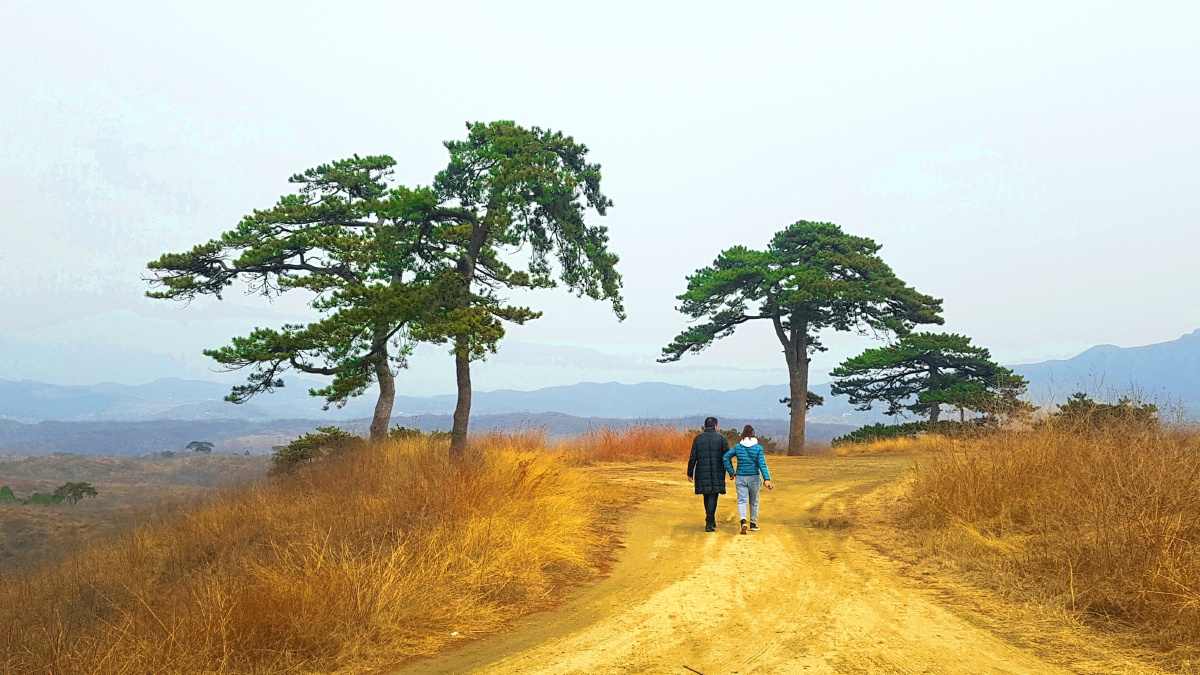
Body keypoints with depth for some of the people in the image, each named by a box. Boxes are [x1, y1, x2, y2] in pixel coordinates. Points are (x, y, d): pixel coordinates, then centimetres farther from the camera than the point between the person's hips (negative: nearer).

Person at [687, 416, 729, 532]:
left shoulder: (697, 439, 5)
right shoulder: (722, 438, 0)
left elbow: (693, 458, 3)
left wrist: (690, 473, 8)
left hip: (702, 473, 2)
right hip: (717, 474, -2)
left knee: (707, 496, 16)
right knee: (713, 496, -2)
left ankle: (711, 521, 26)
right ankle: (709, 523, -10)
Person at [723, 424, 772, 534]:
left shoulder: (737, 447, -1)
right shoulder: (758, 448, -6)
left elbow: (726, 457, -1)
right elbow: (762, 464, -12)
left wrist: (731, 472, 4)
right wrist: (766, 479, -14)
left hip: (740, 478, 0)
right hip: (754, 478, 0)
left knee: (741, 501, 0)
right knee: (754, 502, 15)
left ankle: (743, 521, -25)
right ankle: (753, 523, 26)